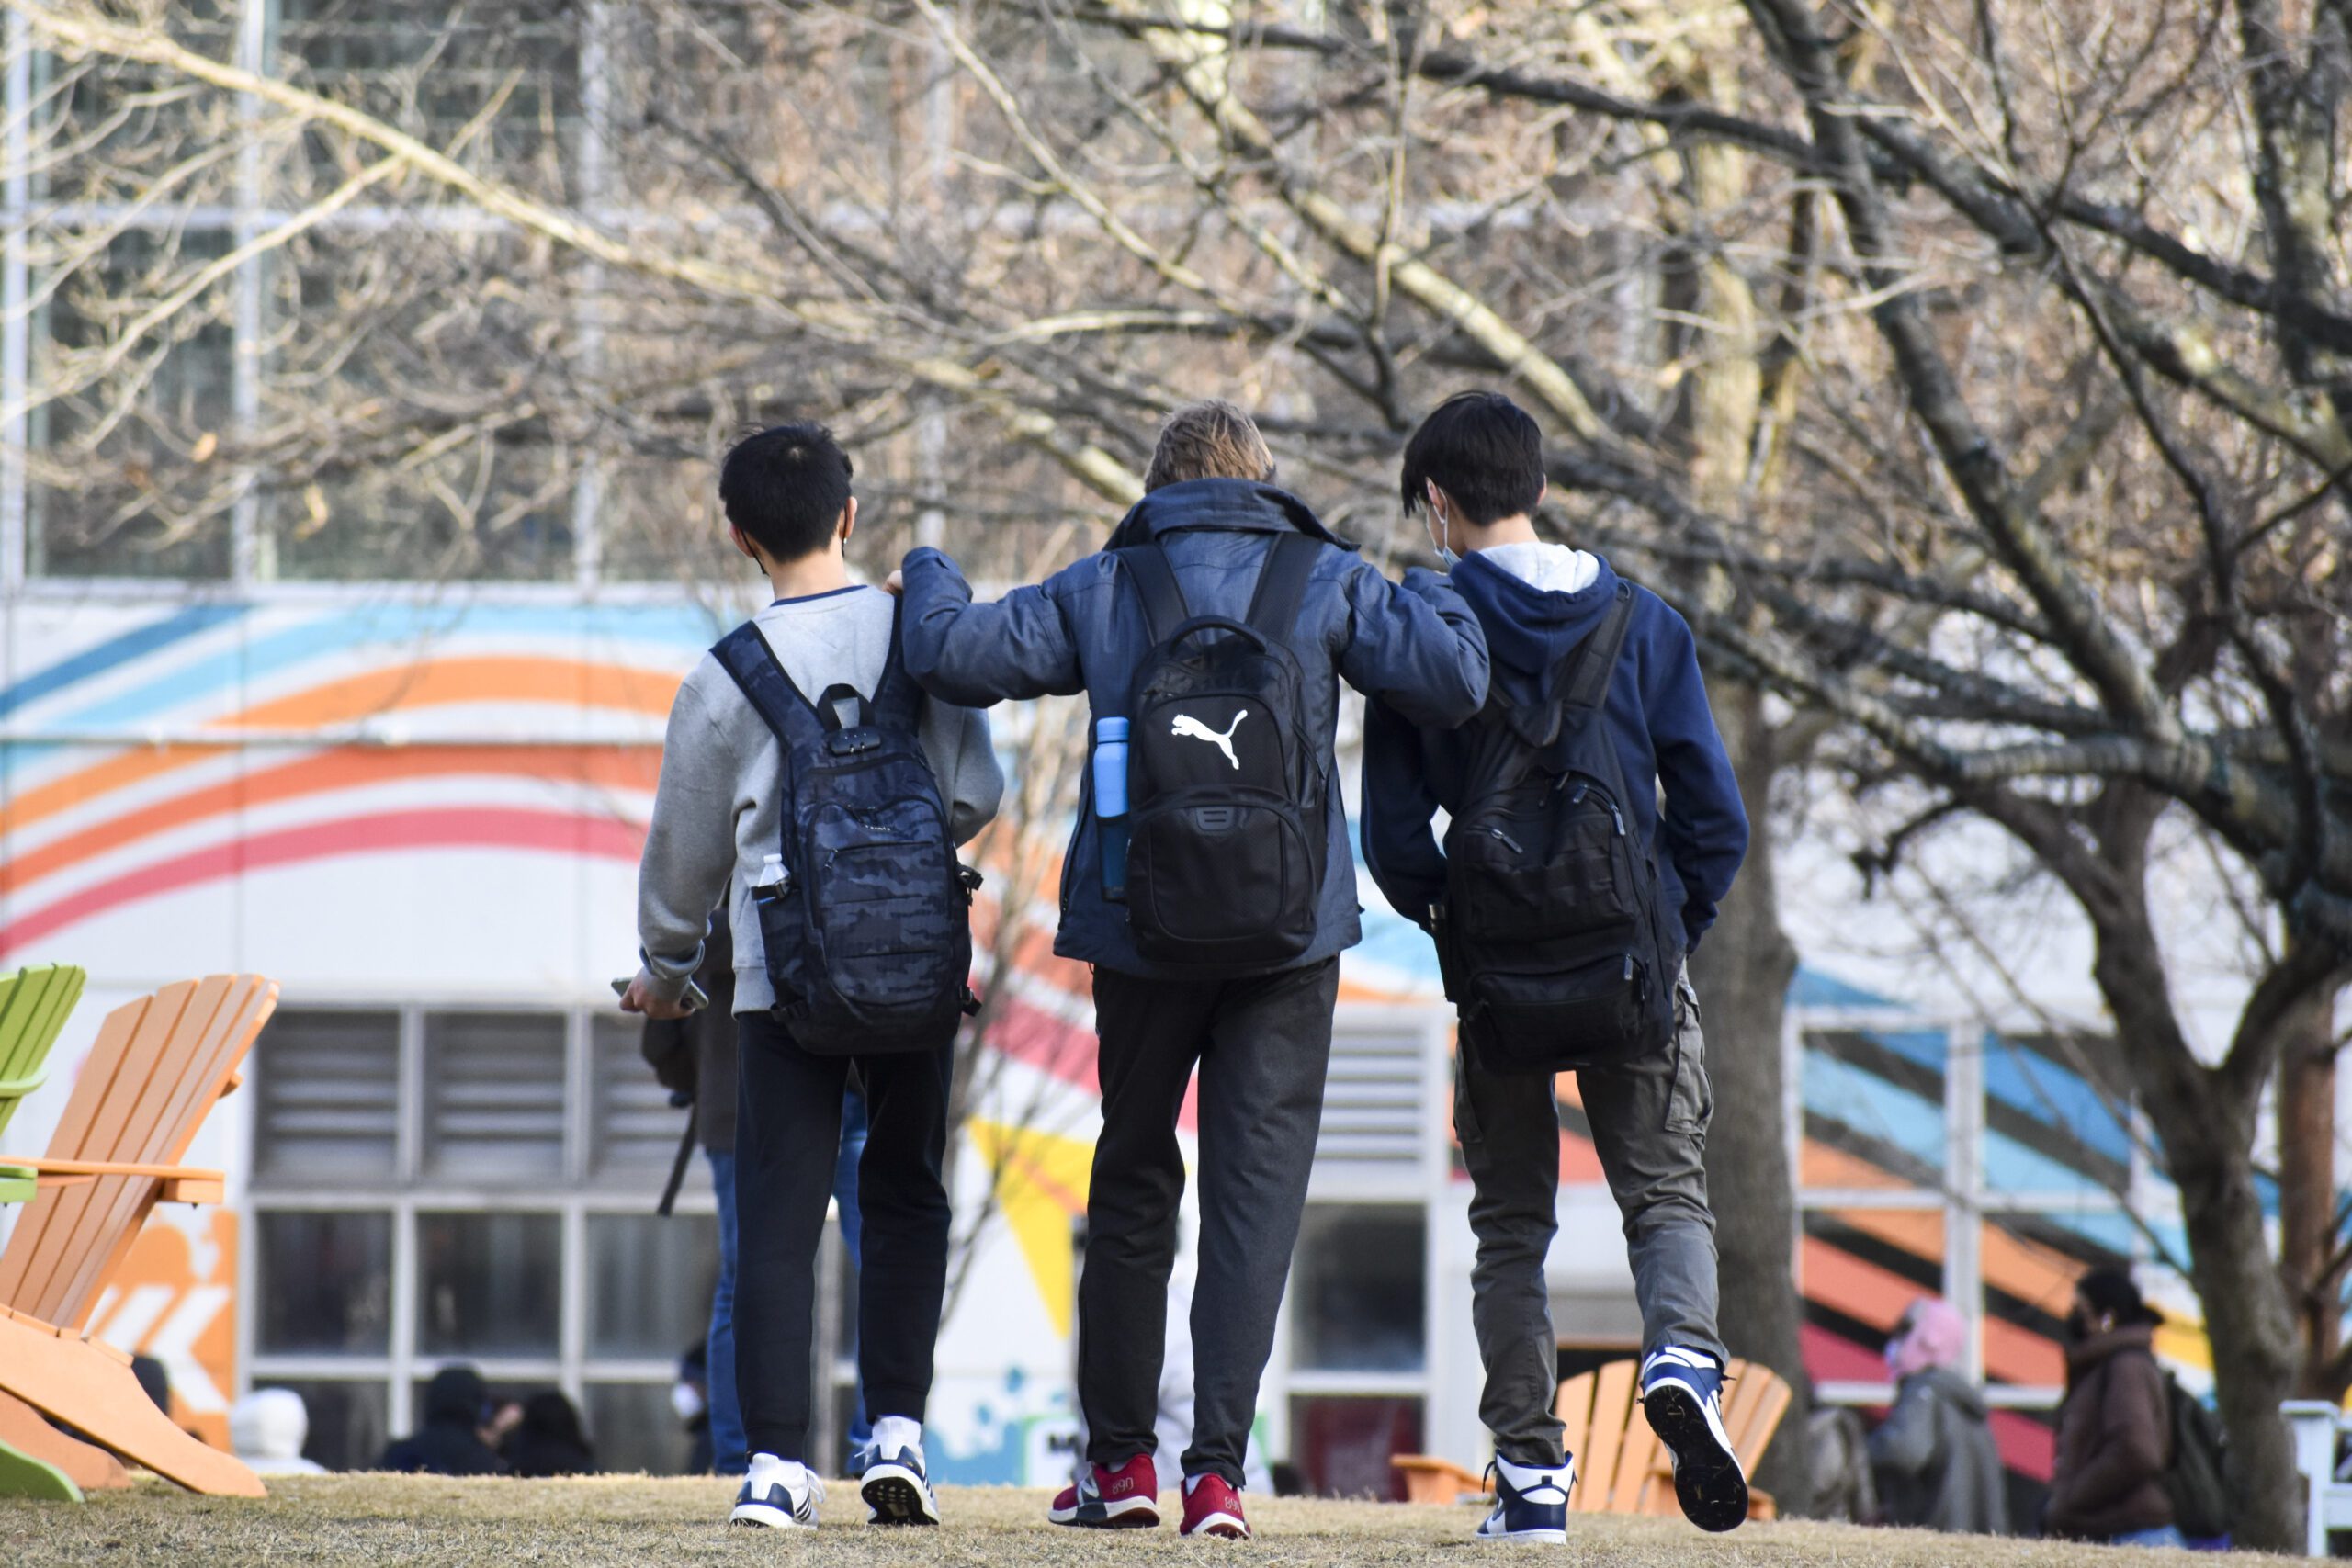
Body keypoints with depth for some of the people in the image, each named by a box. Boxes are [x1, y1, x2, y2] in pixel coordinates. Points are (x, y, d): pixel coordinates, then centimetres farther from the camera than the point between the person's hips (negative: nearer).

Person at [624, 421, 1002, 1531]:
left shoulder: (726, 679, -4)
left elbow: (685, 847, 7)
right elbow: (977, 794, 2)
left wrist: (666, 965, 24)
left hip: (786, 980, -2)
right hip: (923, 967, 2)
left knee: (777, 1218, 0)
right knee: (905, 1199, 15)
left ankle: (776, 1461, -8)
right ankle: (896, 1431, 4)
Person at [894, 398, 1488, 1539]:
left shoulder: (1104, 588, 3)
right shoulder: (1325, 582, 2)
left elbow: (958, 654, -2)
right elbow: (1454, 682, -6)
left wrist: (928, 579, 19)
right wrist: (1433, 598, 15)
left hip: (1141, 930, 1)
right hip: (1291, 933, -1)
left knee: (1133, 1177, 16)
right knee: (1258, 1188, 0)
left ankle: (1120, 1455, 19)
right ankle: (1217, 1467, -9)